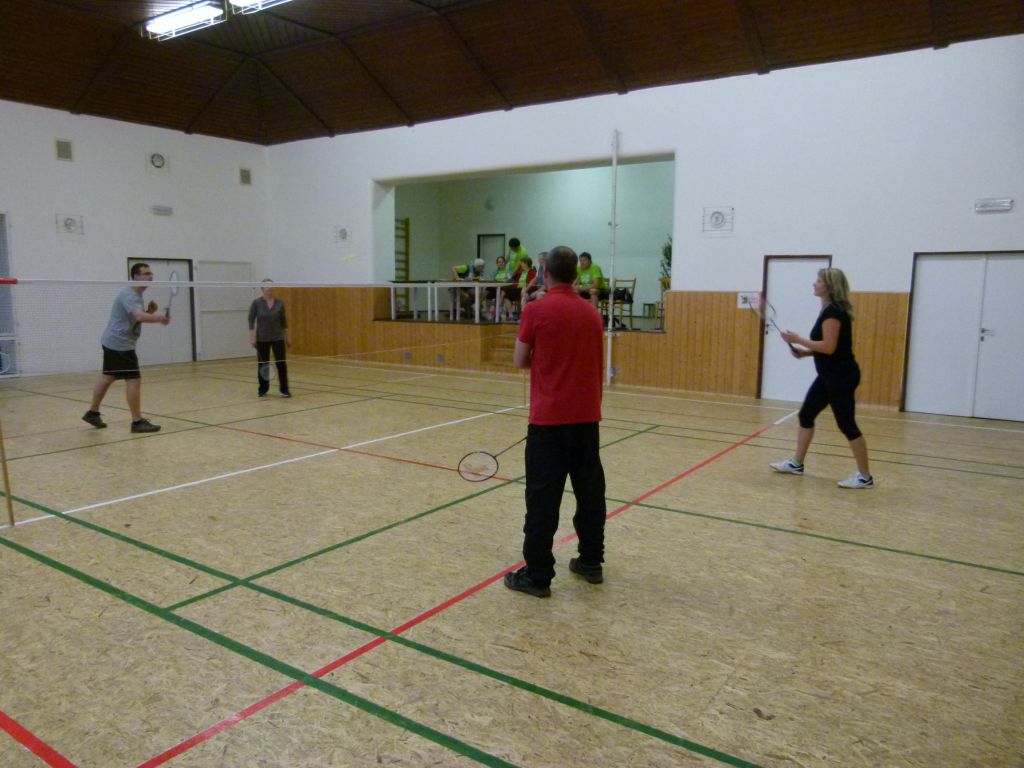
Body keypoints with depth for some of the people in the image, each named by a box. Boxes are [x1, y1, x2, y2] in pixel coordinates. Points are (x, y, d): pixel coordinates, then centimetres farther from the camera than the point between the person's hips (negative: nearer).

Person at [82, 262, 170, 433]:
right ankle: (137, 422, -8)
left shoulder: (136, 295, 13)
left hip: (113, 342, 11)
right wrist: (159, 318, -53)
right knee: (133, 380, -10)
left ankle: (93, 413, 33)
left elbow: (139, 317, 17)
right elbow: (139, 316, -37)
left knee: (107, 377, 20)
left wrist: (150, 311, -2)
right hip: (120, 344, -11)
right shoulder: (129, 295, -19)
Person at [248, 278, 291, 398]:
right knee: (263, 364, 6)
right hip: (262, 339, -1)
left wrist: (287, 337, 10)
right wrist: (252, 337, -12)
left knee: (281, 363, -4)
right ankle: (263, 389, 19)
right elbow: (251, 320, -4)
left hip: (278, 338, 1)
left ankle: (284, 390, 1)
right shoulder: (256, 302, -4)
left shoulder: (279, 303, 2)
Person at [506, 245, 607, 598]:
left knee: (543, 498, 1)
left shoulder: (536, 310, -8)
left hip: (549, 418, -5)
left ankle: (538, 575, 7)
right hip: (587, 416, 5)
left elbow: (520, 361, 0)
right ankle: (591, 562, 27)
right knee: (590, 491, 14)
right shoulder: (591, 312, 7)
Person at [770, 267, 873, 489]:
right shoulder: (831, 310, 13)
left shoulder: (833, 312, -18)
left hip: (841, 377, -11)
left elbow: (829, 347, -25)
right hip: (830, 376, 11)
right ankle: (796, 464, 24)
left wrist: (799, 340, -16)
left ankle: (865, 477, 6)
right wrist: (806, 352, 10)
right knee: (806, 415, 14)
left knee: (846, 425, -4)